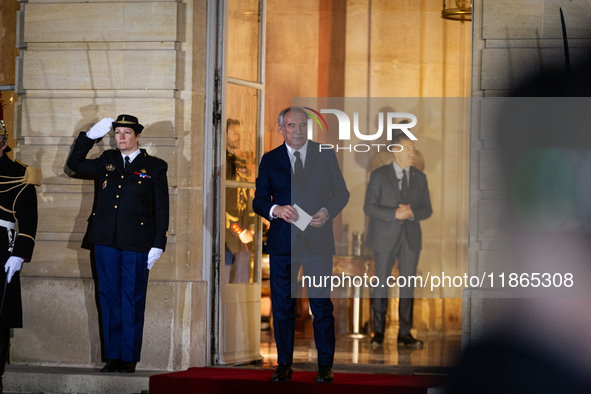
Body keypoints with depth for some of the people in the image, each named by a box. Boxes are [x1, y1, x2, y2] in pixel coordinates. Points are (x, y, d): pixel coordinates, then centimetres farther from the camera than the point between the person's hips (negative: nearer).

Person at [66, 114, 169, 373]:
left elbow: (161, 209, 3)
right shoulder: (107, 162, 14)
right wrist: (90, 136, 12)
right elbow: (75, 164, 24)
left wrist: (158, 245, -5)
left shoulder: (154, 167, 4)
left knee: (132, 301, -2)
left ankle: (129, 358, 3)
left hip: (136, 244, -3)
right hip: (106, 240, 3)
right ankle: (113, 356, 10)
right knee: (109, 298, 5)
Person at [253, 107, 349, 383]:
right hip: (282, 243, 1)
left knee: (322, 305, -1)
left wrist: (327, 212, -11)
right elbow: (259, 200, 6)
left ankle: (325, 366, 8)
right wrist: (275, 210, -15)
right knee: (282, 306, 4)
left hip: (318, 240, -1)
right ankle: (284, 365, 13)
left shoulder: (325, 155, 7)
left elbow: (341, 192, 8)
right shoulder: (270, 160, 8)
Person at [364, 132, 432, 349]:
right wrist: (394, 214, -19)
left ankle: (405, 334, 6)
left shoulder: (419, 178, 10)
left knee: (408, 285, 1)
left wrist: (412, 213, -14)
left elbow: (427, 209, 8)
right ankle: (378, 332, 9)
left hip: (410, 239, 3)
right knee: (381, 283, 0)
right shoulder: (379, 175, 0)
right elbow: (369, 207, -6)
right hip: (385, 238, -3)